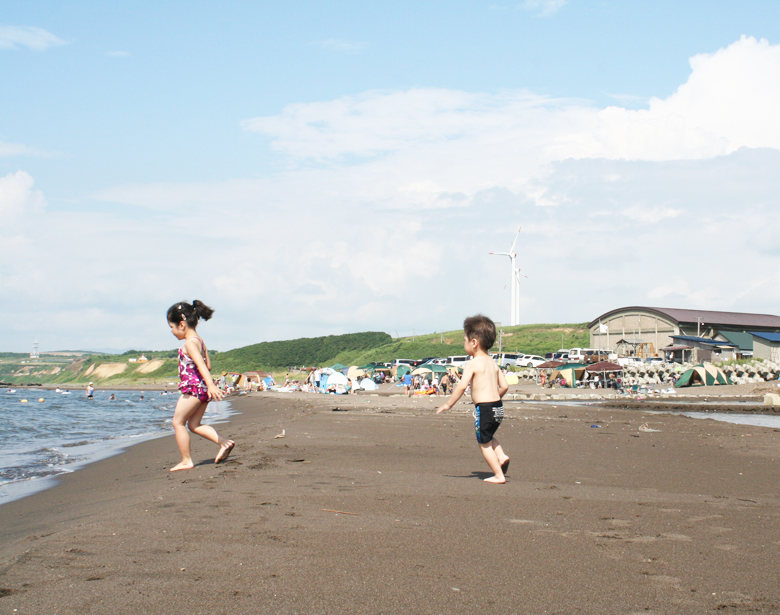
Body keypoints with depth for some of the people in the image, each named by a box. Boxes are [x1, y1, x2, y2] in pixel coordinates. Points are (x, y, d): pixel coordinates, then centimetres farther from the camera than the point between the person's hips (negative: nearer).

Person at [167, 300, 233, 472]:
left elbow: (201, 364, -28)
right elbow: (208, 365, 19)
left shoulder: (190, 343, -15)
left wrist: (211, 384, -39)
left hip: (192, 387, -10)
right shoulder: (200, 341, 13)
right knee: (194, 424, 14)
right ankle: (224, 442, 3)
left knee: (178, 422, 1)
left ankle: (186, 461, 3)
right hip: (202, 389, 10)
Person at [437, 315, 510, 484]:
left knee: (484, 444, 6)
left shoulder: (473, 364, -10)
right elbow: (504, 386, 12)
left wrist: (448, 404, -10)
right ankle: (501, 456, 10)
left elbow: (462, 386, -18)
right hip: (498, 407, 8)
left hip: (484, 408, -8)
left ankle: (499, 475, 7)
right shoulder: (493, 363, 12)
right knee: (488, 437, 30)